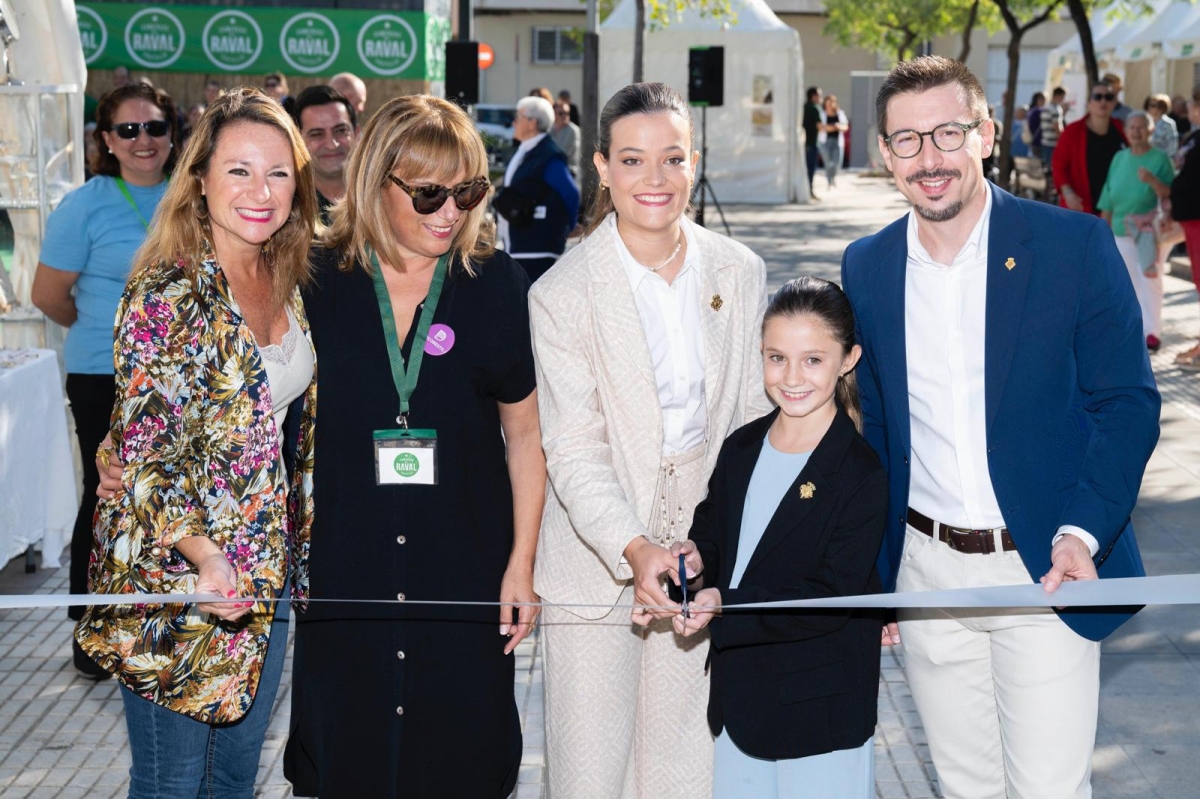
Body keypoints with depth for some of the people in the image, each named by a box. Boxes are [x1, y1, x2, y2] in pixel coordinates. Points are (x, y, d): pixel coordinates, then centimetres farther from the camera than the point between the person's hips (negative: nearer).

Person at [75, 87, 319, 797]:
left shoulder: (287, 286, 6)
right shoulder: (167, 297, -16)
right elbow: (145, 452, -20)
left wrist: (296, 552, 14)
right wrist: (202, 552, -34)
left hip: (266, 576, 7)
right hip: (176, 581, -7)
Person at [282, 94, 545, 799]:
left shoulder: (496, 283, -1)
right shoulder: (318, 280, -1)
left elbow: (524, 434, 4)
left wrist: (521, 565, 1)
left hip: (465, 571, 0)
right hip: (340, 574, 0)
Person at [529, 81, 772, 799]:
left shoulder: (741, 273, 2)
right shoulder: (561, 294, -9)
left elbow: (754, 415, 8)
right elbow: (573, 449, -13)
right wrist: (633, 550, -28)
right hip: (595, 559, -3)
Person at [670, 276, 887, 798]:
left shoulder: (860, 476, -16)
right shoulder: (741, 449, 4)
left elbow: (833, 600, -20)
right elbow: (713, 535, 15)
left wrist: (725, 607, -26)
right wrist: (697, 558, -9)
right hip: (738, 693, 6)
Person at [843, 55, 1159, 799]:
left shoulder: (1074, 245, -8)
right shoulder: (866, 267, 4)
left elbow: (1128, 401, -5)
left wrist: (1082, 532, -18)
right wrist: (870, 575, 11)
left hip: (1045, 570, -3)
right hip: (926, 571, 4)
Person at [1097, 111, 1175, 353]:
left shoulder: (1160, 158, -5)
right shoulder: (1120, 158, 9)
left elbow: (1170, 195, -11)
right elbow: (1109, 197, 13)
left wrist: (1153, 181, -28)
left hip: (1150, 231, -4)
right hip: (1122, 230, 4)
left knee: (1149, 279, -8)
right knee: (1128, 280, 7)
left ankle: (1152, 331, -6)